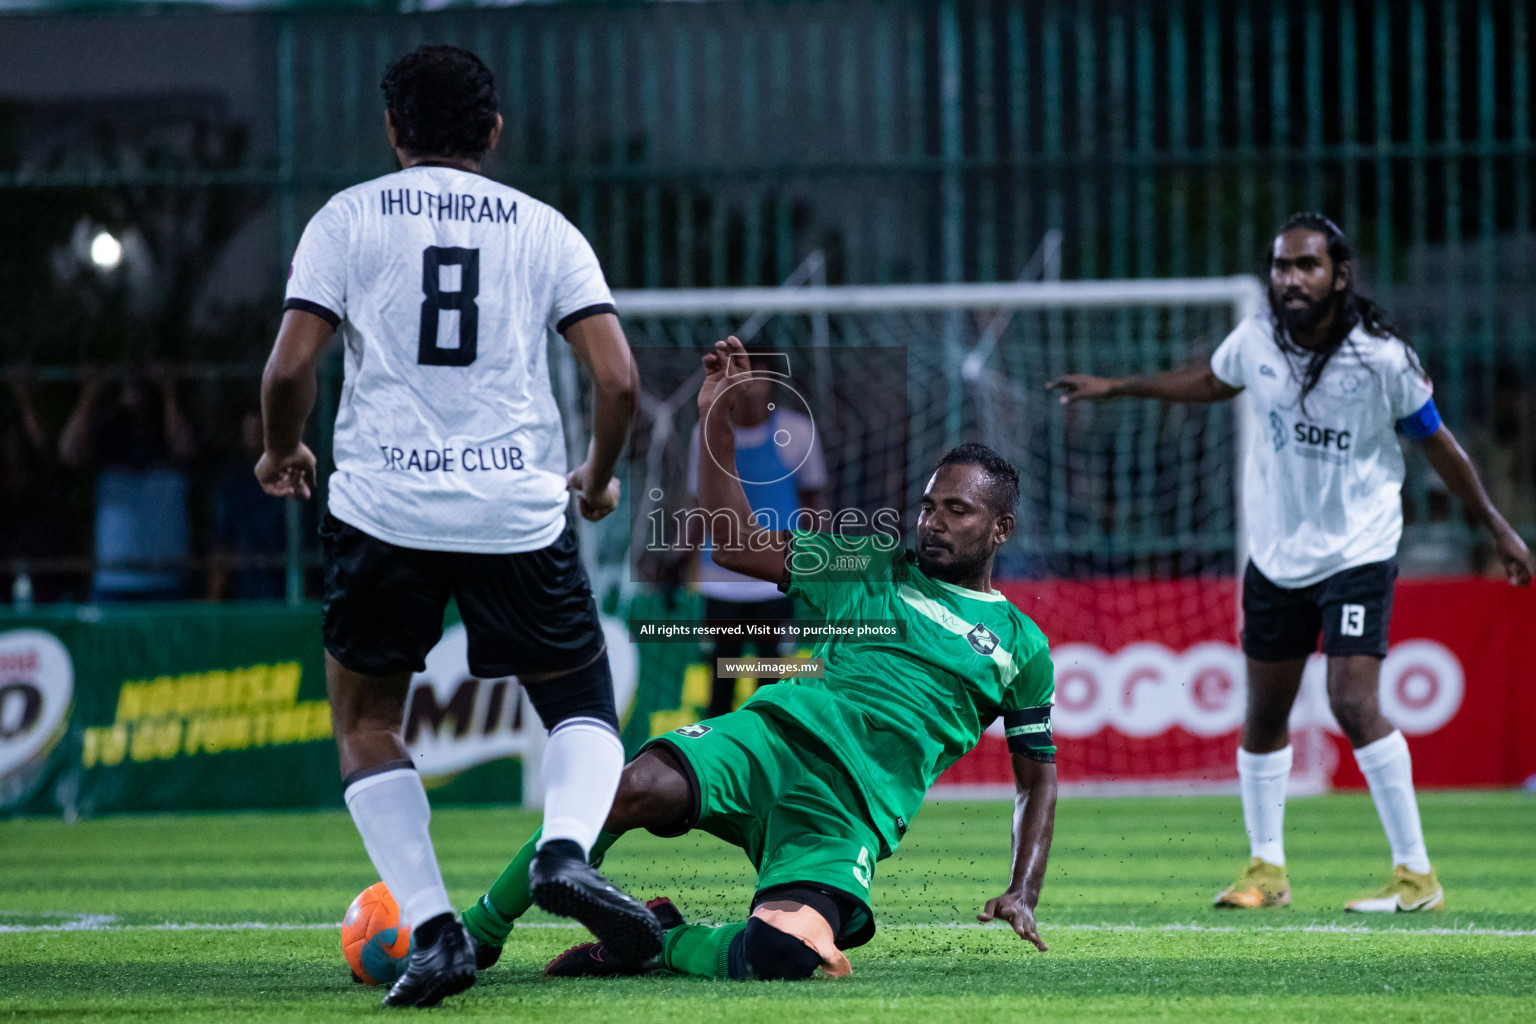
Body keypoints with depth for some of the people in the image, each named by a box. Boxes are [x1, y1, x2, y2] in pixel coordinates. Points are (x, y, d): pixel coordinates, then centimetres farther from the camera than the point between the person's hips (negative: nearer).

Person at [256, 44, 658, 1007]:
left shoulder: (348, 219, 5)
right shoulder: (544, 229, 8)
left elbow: (291, 368, -3)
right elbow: (618, 379, 0)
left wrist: (280, 454, 17)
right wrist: (600, 475, 19)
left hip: (383, 505, -1)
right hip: (520, 509, 1)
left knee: (367, 722, 17)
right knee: (584, 709, 17)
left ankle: (434, 929, 1)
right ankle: (568, 849, -14)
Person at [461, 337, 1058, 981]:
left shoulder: (1022, 646, 19)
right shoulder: (872, 567, 21)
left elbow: (1038, 775, 22)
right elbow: (735, 544, 15)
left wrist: (1023, 893, 8)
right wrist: (716, 421, 6)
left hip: (852, 814, -1)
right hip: (777, 736, 1)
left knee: (778, 958, -32)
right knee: (639, 788, -33)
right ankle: (476, 933, -16)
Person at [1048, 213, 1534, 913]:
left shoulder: (1381, 358, -18)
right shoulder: (1255, 342, -7)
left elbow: (1438, 445, -4)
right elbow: (1210, 382, 18)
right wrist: (1116, 387, 20)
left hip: (1357, 554, -5)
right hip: (1274, 557, 5)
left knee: (1353, 704, -18)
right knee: (1264, 711, 9)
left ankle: (1417, 875, -10)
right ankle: (1265, 869, 24)